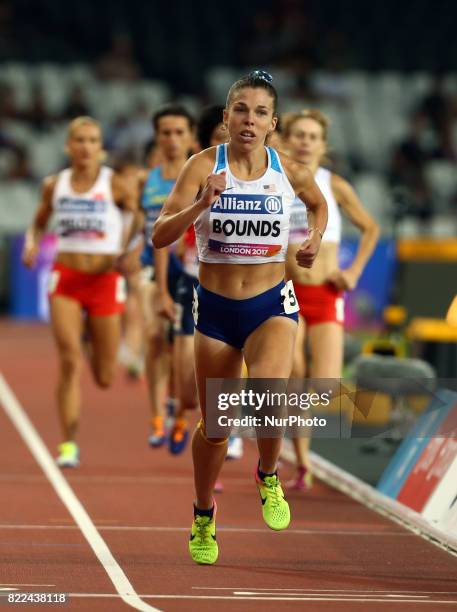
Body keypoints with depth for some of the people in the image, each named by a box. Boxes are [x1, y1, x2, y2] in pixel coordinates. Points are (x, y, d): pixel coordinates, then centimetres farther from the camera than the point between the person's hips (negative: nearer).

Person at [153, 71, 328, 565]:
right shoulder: (204, 165, -9)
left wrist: (315, 239, 4)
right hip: (215, 307, 0)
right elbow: (160, 236, -17)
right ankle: (203, 518, 35)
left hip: (272, 305, 0)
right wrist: (203, 203, -31)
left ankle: (268, 476, 2)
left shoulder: (289, 172, -3)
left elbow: (320, 204, 21)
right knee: (214, 425, 10)